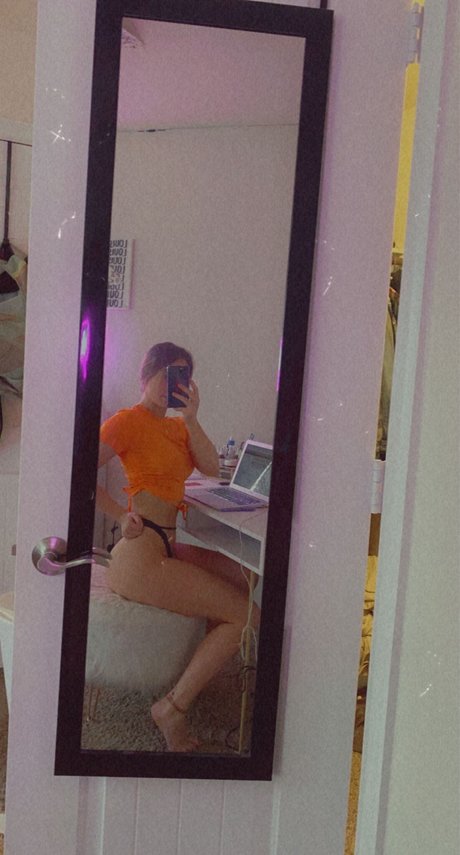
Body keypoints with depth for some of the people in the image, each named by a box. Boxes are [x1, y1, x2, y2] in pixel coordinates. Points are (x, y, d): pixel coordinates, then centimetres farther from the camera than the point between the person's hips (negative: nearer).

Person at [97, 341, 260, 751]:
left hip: (168, 548, 9)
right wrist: (121, 516, -18)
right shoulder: (129, 420, -7)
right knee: (246, 616, -10)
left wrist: (191, 420, -6)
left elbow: (212, 469, 3)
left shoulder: (176, 426, 17)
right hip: (141, 556, -9)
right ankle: (172, 708, -4)